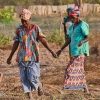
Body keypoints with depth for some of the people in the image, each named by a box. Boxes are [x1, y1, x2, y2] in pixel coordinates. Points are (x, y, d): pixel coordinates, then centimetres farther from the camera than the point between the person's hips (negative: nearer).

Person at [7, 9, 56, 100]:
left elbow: (43, 41, -4)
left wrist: (51, 51, -13)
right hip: (22, 57, 3)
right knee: (24, 77, 1)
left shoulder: (36, 28, -3)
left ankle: (39, 85, 22)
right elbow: (16, 44, 11)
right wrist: (10, 56, 14)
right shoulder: (19, 29, 4)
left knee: (32, 77, -11)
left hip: (33, 57, -3)